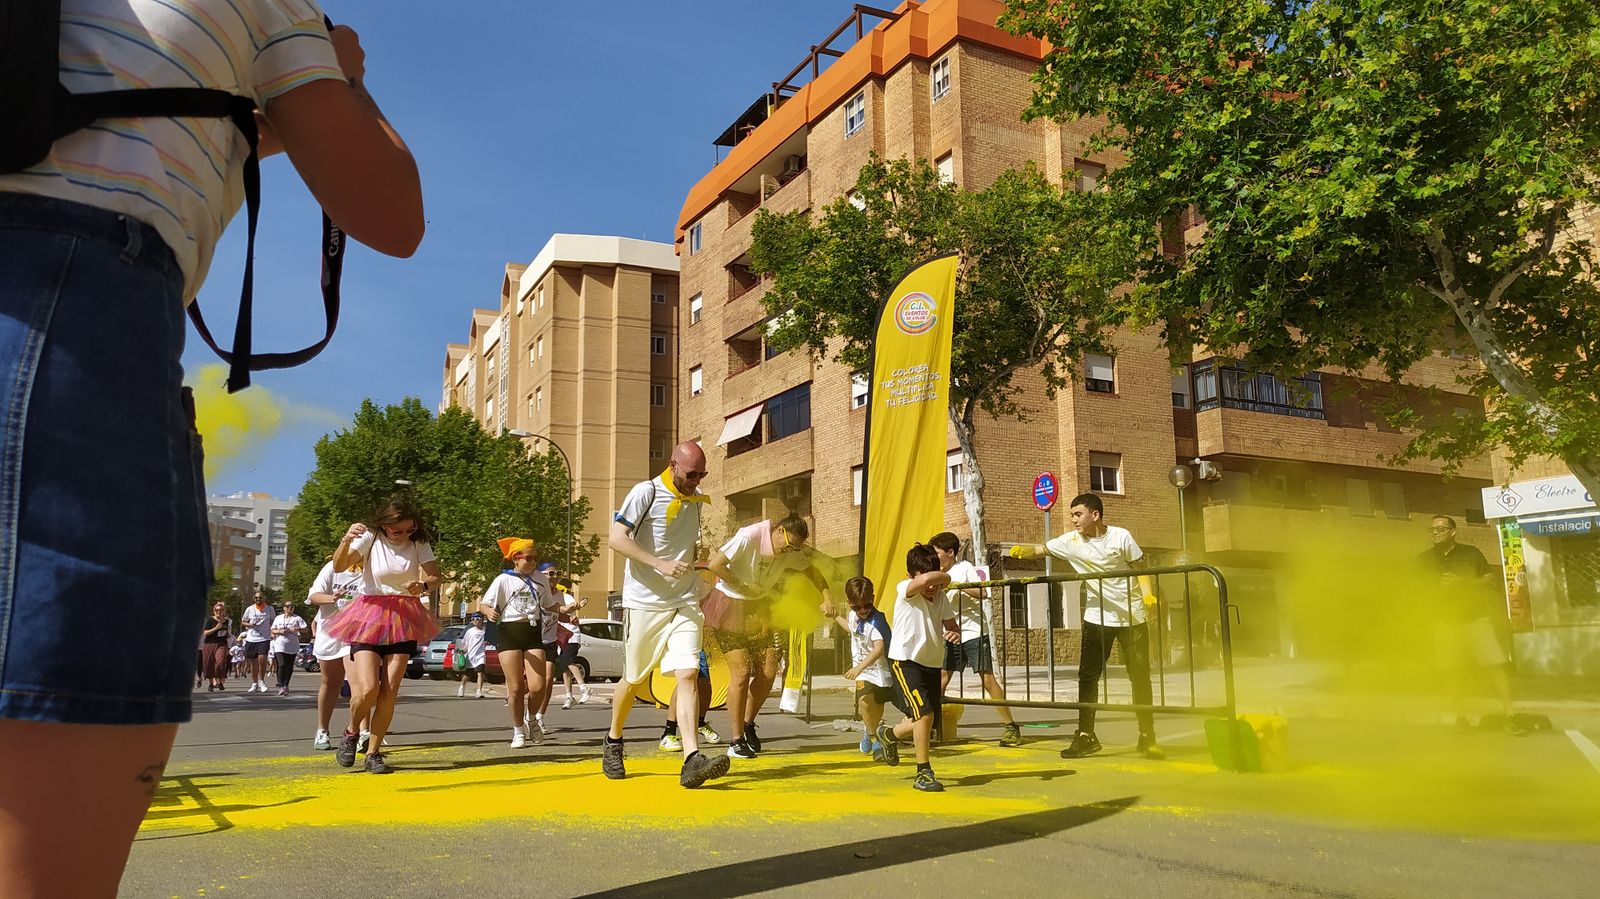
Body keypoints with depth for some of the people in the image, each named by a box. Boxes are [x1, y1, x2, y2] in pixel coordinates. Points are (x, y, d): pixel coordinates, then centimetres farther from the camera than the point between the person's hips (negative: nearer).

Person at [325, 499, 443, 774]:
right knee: (368, 689, -14)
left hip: (403, 619, 2)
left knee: (389, 691, -2)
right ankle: (351, 733, 17)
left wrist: (423, 585, -27)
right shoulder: (370, 538, -6)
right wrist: (346, 540, -35)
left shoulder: (419, 543, 0)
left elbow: (435, 577, -4)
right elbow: (339, 566, -16)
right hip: (369, 616, -2)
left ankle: (373, 753, 13)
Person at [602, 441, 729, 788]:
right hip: (644, 602, -4)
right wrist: (660, 564, -25)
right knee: (634, 680, 8)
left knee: (688, 673, -12)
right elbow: (617, 539, -17)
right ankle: (613, 742, 33)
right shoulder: (645, 492, -9)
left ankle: (692, 759, -20)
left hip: (684, 602, 4)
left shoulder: (697, 499, 12)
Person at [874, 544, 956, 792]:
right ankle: (923, 773, -4)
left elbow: (951, 624, 8)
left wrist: (954, 632, -16)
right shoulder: (904, 589, -18)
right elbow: (927, 578, -38)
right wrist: (946, 578, -18)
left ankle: (890, 734, 44)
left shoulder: (941, 597, 0)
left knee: (924, 721, 12)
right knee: (924, 714, -19)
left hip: (932, 663, 7)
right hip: (905, 660, -6)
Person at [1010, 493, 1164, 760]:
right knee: (1088, 676, -1)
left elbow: (1139, 567, -1)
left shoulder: (1121, 536, -9)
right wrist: (1022, 550, -27)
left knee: (1140, 676, 3)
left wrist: (1147, 593, -16)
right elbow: (1040, 549, -6)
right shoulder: (1071, 541, -4)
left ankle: (1147, 738, 14)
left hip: (1131, 617, -2)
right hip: (1097, 618, 2)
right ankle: (1086, 736, 8)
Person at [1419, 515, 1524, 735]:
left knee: (1495, 665, -10)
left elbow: (1491, 577, 2)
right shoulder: (1424, 560, 8)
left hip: (1475, 617, -1)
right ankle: (1461, 716, 10)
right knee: (1454, 672, 2)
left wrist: (1464, 583, -13)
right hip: (1445, 622, 1)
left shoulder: (1470, 553, 4)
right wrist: (1434, 589, -10)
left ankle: (1509, 714, -6)